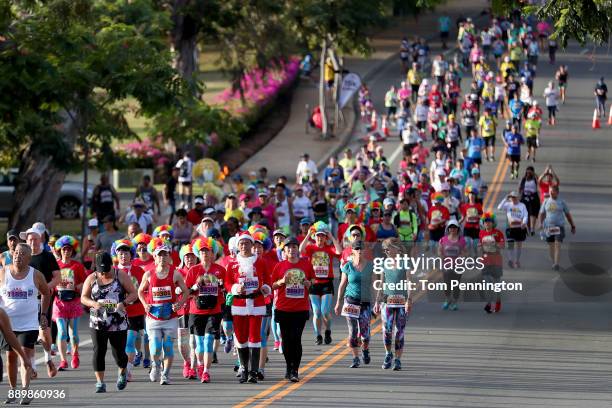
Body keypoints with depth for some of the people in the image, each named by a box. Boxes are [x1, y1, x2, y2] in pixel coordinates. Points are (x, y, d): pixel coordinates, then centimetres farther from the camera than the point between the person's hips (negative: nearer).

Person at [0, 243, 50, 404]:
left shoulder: (36, 275, -2)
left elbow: (46, 293, 14)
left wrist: (43, 314, 11)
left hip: (29, 323, -2)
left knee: (26, 357, -12)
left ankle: (25, 390, -19)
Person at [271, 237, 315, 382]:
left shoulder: (306, 264, 4)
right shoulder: (280, 266, 3)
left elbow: (313, 280, 17)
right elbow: (272, 285, 7)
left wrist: (309, 283, -5)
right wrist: (281, 282, -12)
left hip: (301, 308, -1)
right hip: (283, 308, 1)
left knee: (296, 339, -8)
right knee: (286, 340, 8)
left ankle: (295, 371, -7)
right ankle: (289, 367, 25)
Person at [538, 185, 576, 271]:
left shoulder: (561, 202, 4)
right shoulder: (546, 202, 8)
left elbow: (568, 215, 10)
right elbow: (542, 214, 10)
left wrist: (572, 226, 12)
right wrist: (541, 223, -6)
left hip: (559, 226, -2)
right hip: (548, 227, 3)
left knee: (557, 244, -14)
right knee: (551, 245, 7)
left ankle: (556, 264, -20)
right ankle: (553, 262, 21)